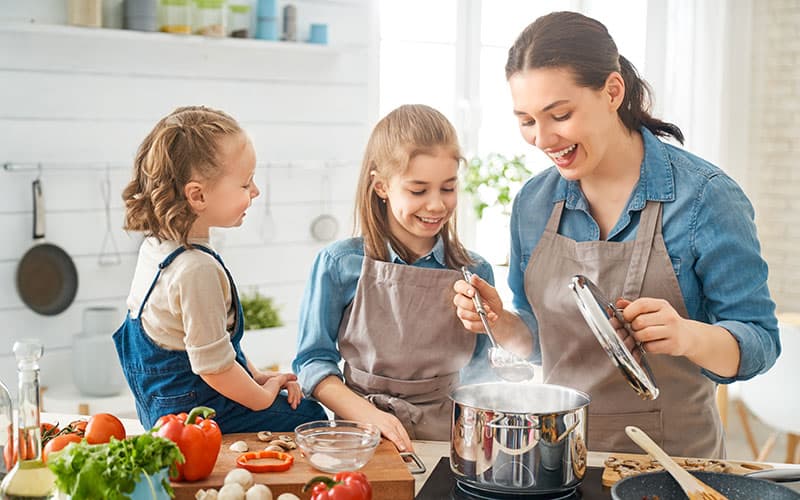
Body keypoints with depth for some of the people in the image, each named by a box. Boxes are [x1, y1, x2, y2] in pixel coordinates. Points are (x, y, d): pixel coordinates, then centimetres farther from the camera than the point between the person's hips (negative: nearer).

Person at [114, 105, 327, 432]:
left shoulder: (154, 246, 3)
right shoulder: (197, 269, -29)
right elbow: (213, 366, -26)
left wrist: (257, 376, 10)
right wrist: (263, 396, -9)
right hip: (198, 413, -10)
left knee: (306, 405, 17)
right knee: (311, 419, -3)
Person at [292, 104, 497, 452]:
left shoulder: (475, 272, 6)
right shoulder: (340, 264, 0)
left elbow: (478, 372, 12)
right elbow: (313, 360, 2)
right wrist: (370, 416, -10)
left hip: (447, 437, 2)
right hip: (363, 436, -2)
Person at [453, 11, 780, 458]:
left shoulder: (706, 196, -12)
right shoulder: (532, 204, 3)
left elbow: (759, 343, -9)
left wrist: (689, 336, -28)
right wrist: (503, 322, -7)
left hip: (674, 456, -3)